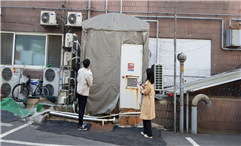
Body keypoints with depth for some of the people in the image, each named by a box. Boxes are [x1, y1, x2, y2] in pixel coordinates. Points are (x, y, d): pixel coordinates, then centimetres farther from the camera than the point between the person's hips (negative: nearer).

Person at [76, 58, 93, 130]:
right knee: (82, 109, -1)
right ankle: (80, 126, 6)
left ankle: (81, 123, 29)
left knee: (80, 108, 17)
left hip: (78, 91, 7)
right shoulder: (88, 73, -20)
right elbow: (90, 84, -10)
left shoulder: (80, 70, 1)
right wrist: (91, 78, 4)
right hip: (84, 93, -7)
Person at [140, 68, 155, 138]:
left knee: (147, 117, -2)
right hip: (149, 100, 10)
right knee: (145, 117, 17)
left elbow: (145, 92, -19)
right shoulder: (151, 82, 10)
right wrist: (143, 87, 9)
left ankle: (149, 134, 5)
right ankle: (145, 131, 27)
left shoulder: (148, 82, -19)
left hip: (147, 101, -10)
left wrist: (141, 89, -2)